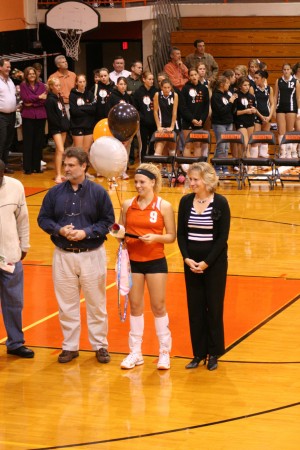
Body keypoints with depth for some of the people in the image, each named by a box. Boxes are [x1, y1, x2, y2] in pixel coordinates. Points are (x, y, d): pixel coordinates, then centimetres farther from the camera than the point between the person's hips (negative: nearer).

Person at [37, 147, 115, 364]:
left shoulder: (98, 192, -5)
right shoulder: (55, 192, 1)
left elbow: (108, 220, -4)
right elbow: (43, 218, 5)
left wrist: (86, 232, -17)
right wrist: (59, 230, -13)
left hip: (92, 255, -2)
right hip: (63, 255, 2)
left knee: (96, 303, 6)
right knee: (67, 304, 8)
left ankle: (100, 345, 18)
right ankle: (70, 346, 19)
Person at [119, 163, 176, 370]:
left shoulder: (164, 206, -5)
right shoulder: (128, 205, 2)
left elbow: (171, 236, -3)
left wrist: (155, 237, -21)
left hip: (155, 261, -3)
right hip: (133, 260, 3)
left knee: (158, 306, 3)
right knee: (135, 306, 8)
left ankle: (164, 353, 14)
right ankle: (135, 352, 18)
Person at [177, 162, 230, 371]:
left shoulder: (220, 202, -9)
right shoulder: (186, 201, 1)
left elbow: (223, 236, -9)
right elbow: (181, 233, 4)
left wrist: (206, 262, -14)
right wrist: (187, 258, -9)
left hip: (214, 263, -3)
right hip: (191, 262, 3)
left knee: (214, 307, 4)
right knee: (195, 308, 7)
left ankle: (214, 353, 16)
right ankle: (199, 353, 17)